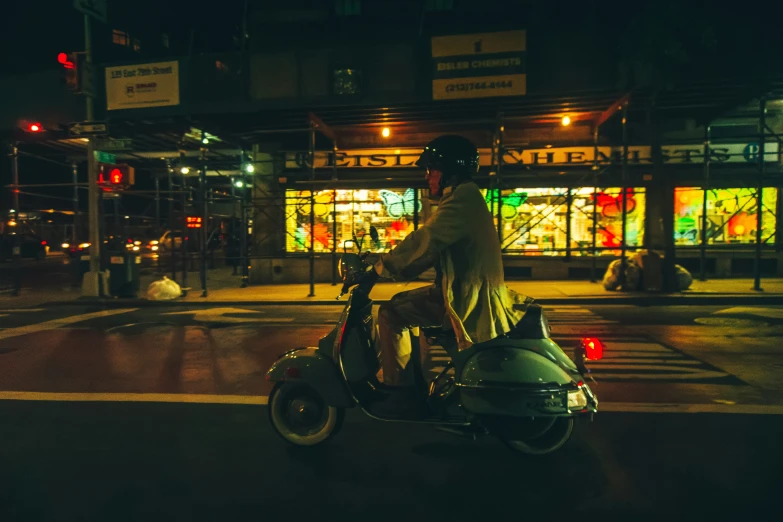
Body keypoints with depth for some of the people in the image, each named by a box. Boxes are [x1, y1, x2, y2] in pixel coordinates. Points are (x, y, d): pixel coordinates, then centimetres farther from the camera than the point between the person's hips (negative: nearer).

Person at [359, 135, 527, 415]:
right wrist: (389, 264, 14)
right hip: (465, 291, 11)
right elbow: (431, 247, 19)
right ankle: (416, 381, 26)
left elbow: (423, 242, -24)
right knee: (398, 306, 18)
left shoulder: (463, 197, -16)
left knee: (391, 314, -11)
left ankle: (399, 391, -4)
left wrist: (378, 269, -14)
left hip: (466, 298, -11)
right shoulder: (465, 197, 18)